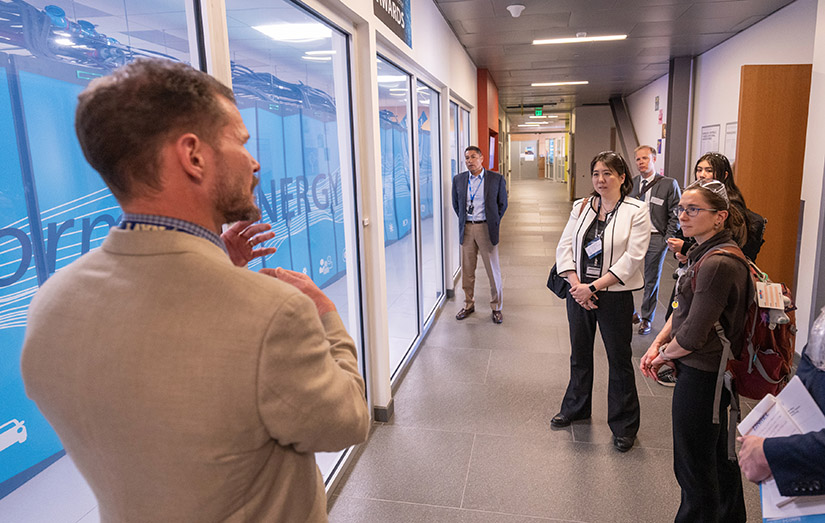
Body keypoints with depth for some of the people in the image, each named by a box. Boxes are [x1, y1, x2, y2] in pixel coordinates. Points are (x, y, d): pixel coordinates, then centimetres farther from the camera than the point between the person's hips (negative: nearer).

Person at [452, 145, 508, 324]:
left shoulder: (496, 179, -3)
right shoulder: (458, 179, 4)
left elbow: (502, 204, 5)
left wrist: (493, 223, 3)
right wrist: (464, 222, 11)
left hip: (486, 228, -2)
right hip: (466, 229, 2)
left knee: (493, 269, 4)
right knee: (467, 270, 9)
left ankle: (496, 307, 19)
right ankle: (469, 304, 25)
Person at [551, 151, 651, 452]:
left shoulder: (636, 212, -7)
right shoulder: (581, 207, 5)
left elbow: (631, 259, -15)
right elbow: (564, 247, 1)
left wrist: (593, 286, -18)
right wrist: (577, 285, -12)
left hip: (615, 296, -4)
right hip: (579, 292, 4)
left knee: (619, 359, 6)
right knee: (579, 353, 18)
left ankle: (623, 425, 23)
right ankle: (576, 408, 39)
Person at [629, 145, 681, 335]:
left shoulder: (669, 184, -2)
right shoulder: (630, 184, 7)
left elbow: (675, 215, -1)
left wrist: (668, 239, -8)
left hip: (656, 239, -2)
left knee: (651, 280, 8)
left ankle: (646, 318, 23)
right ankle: (629, 313, 22)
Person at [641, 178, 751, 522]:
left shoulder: (718, 264, -25)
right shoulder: (705, 253, 7)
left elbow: (693, 335, -25)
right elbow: (684, 308, 12)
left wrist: (665, 354, -6)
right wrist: (657, 344, 0)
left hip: (701, 376, -10)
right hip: (711, 372, 10)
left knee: (694, 466, 5)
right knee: (718, 455, 26)